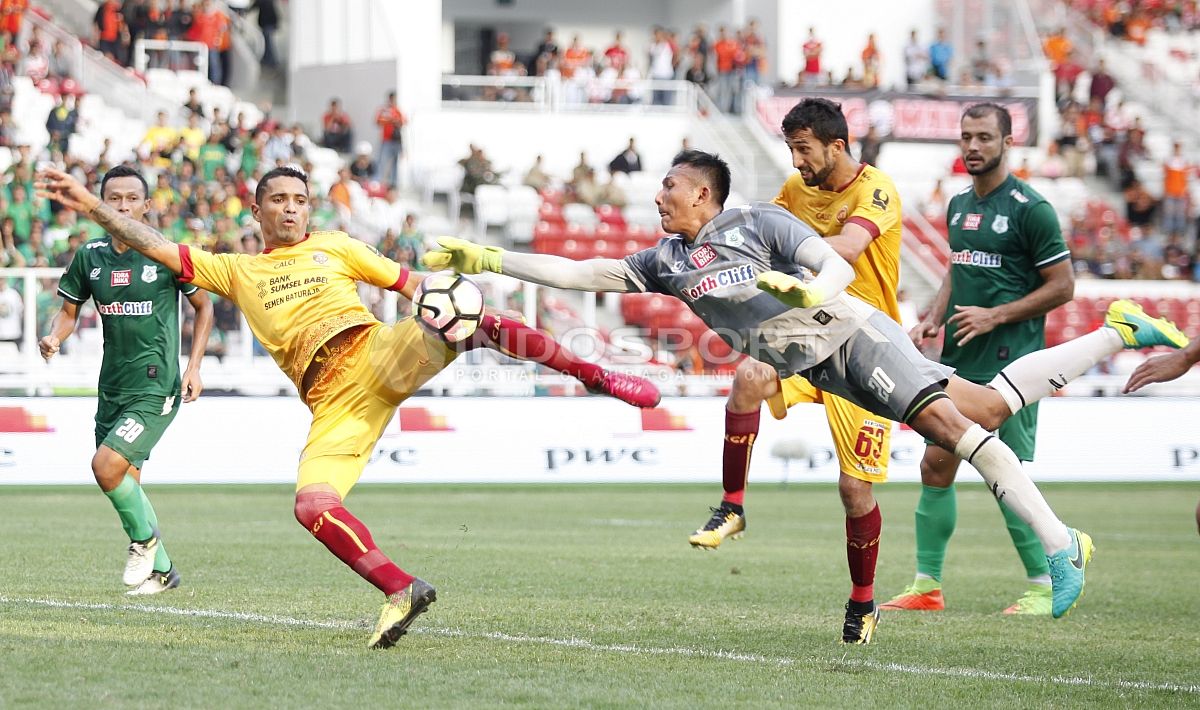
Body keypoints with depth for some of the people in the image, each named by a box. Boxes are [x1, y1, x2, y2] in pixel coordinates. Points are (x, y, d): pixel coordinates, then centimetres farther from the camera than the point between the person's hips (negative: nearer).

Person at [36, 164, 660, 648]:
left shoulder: (333, 246, 22)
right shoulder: (235, 271, 23)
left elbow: (409, 283, 20)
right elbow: (155, 246, 19)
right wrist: (91, 205, 11)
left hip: (377, 353, -1)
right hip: (332, 399, 1)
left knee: (477, 323, -29)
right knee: (311, 504, -24)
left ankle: (593, 375, -20)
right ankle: (399, 591, -17)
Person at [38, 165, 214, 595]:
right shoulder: (91, 256, 3)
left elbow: (203, 306, 6)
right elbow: (69, 310, 14)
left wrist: (194, 367, -1)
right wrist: (54, 337, -9)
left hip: (157, 387, -5)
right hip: (112, 386, 5)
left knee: (106, 465, -21)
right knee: (126, 482, 11)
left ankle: (145, 539, 5)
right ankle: (161, 569, 29)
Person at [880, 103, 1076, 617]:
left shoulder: (1029, 208, -9)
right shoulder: (958, 205, 14)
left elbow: (1062, 286, -9)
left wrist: (995, 316, -15)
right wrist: (933, 320, 9)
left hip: (1009, 363, -8)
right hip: (958, 362, 8)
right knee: (935, 466, 5)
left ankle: (1044, 587, 6)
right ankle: (927, 585, 12)